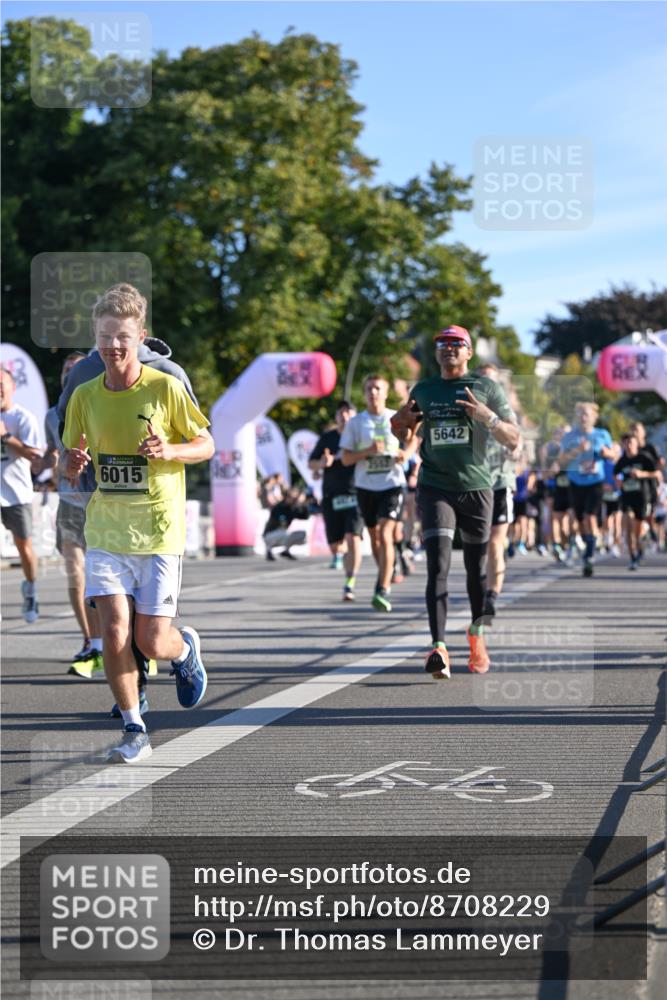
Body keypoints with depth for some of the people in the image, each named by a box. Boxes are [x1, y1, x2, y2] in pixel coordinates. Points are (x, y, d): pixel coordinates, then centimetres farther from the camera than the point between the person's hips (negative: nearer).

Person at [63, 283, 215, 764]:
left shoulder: (166, 388, -8)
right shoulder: (84, 396, 3)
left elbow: (207, 444, 1)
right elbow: (75, 461, 14)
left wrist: (169, 450, -19)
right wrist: (73, 465, -10)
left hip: (159, 532, -3)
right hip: (105, 531, 3)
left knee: (151, 641, -3)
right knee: (114, 629, -10)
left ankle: (186, 648, 35)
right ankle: (135, 731, 6)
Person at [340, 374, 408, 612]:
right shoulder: (355, 422, 3)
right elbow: (346, 459, 2)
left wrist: (404, 454, -8)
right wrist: (367, 451, -16)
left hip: (392, 484, -2)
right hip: (365, 486, 2)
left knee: (385, 534, -16)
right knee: (374, 537, 13)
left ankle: (382, 591, -20)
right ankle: (385, 577, 36)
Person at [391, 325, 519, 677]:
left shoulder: (486, 388, 3)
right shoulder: (423, 391, 11)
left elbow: (514, 441, 0)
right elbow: (408, 435, 26)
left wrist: (487, 417, -18)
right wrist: (401, 422, 3)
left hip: (476, 488, 0)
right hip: (434, 488, 0)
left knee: (476, 568, 10)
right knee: (438, 565, -15)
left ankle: (477, 634, 33)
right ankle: (438, 648, -25)